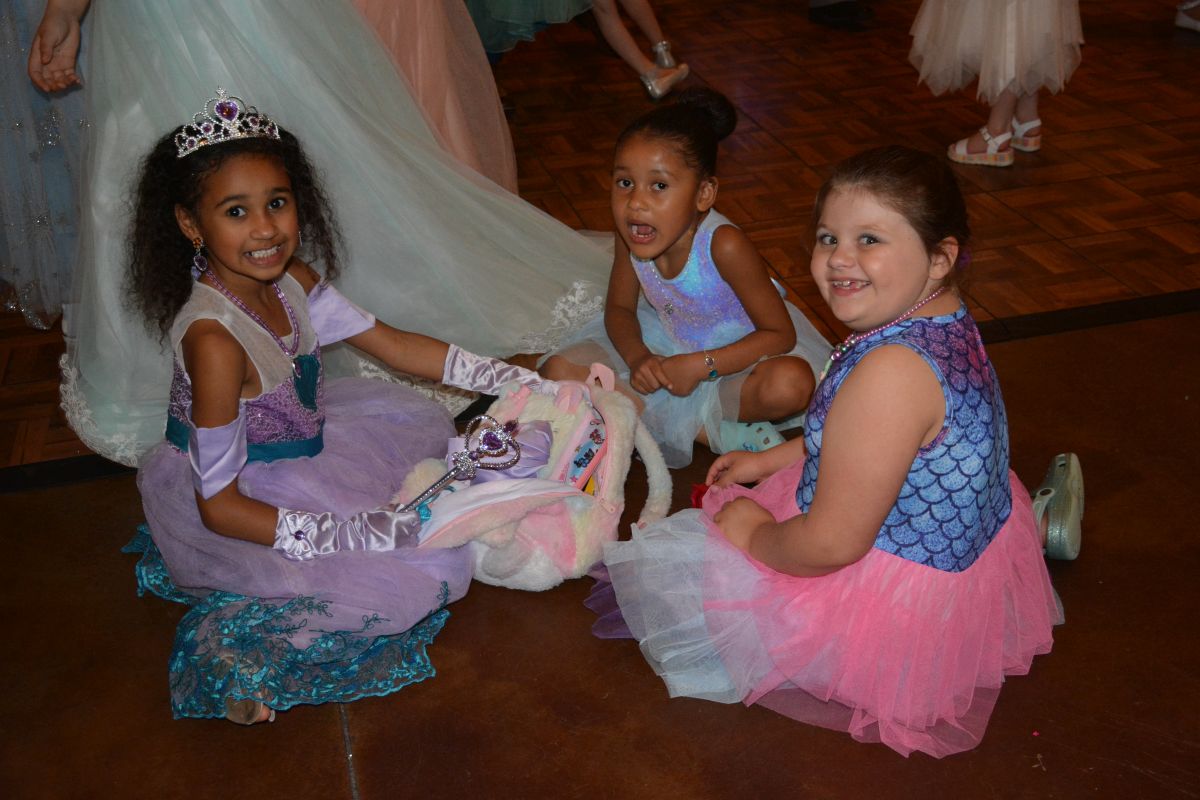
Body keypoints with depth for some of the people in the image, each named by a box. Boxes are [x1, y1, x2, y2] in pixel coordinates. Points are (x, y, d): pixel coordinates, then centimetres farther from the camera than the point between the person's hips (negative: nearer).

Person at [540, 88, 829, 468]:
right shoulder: (630, 234, -17)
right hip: (662, 345, 5)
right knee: (559, 370, -14)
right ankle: (710, 430, -15)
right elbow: (619, 309, 0)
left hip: (733, 349, -4)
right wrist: (638, 358, -22)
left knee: (791, 384, -36)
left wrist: (700, 365, -31)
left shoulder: (724, 245, -31)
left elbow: (781, 335, -24)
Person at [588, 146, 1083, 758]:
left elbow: (832, 544, -30)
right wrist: (771, 460, 16)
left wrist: (754, 534, -11)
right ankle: (1035, 519, 26)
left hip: (901, 602, -9)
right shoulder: (944, 319, -2)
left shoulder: (891, 371, -34)